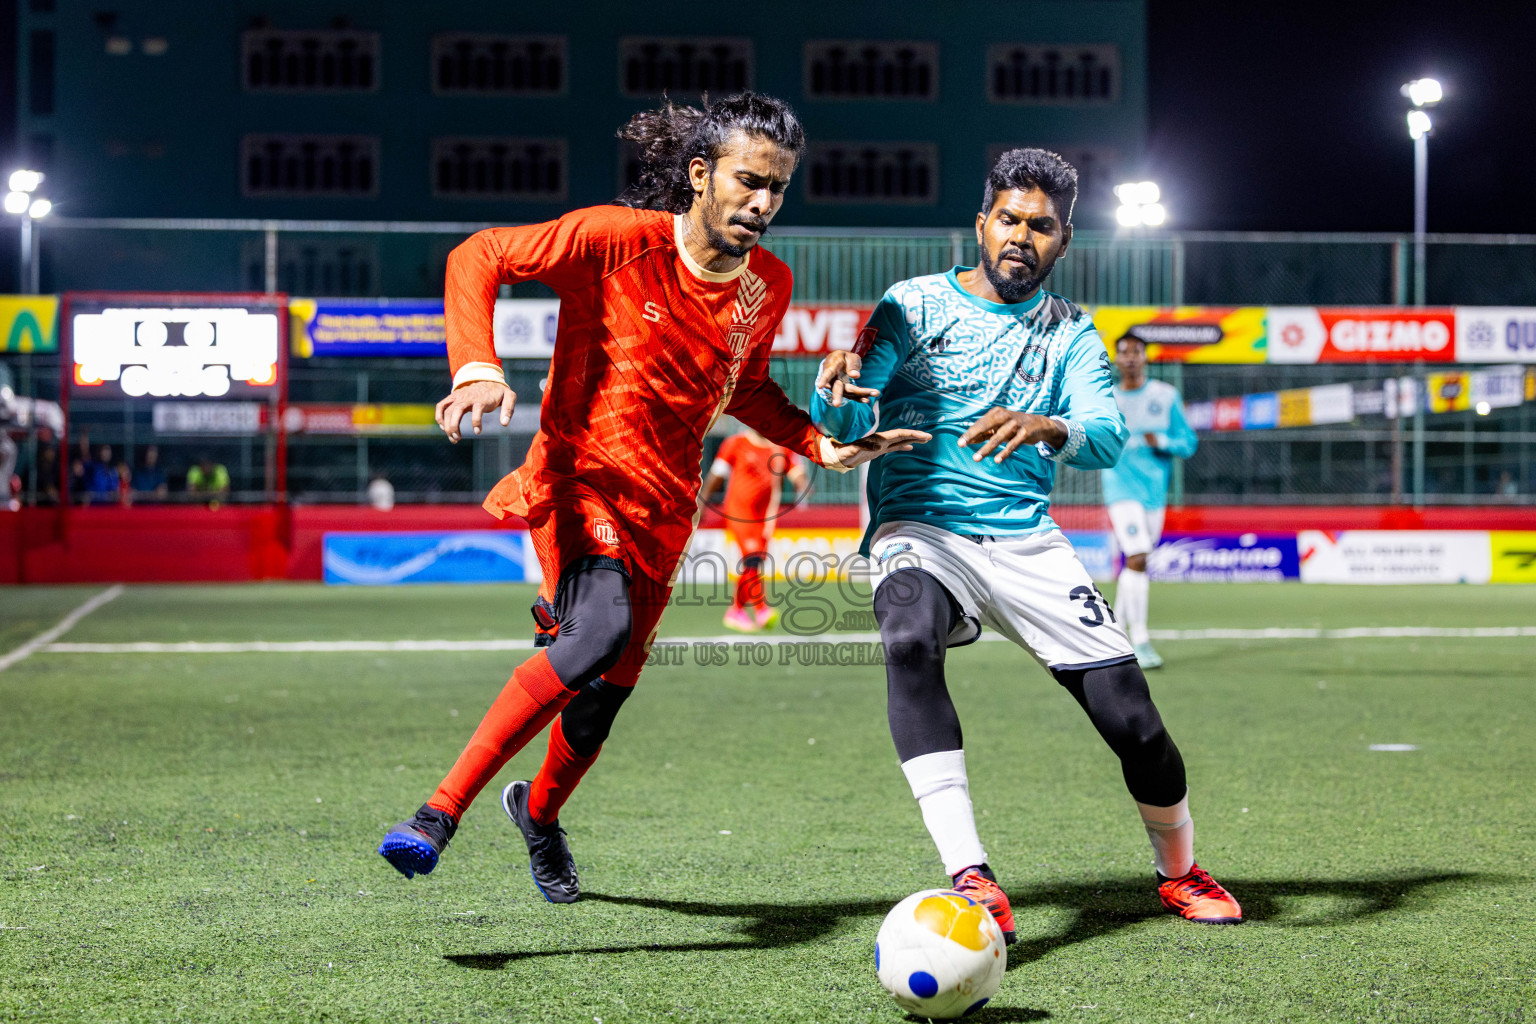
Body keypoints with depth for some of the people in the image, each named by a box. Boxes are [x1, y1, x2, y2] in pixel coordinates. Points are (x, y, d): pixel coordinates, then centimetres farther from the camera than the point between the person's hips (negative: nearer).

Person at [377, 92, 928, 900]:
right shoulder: (617, 241, -13)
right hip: (580, 478, -6)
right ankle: (439, 814, -28)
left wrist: (823, 446, 7)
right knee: (602, 630, -32)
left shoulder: (768, 287, 5)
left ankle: (540, 810, 43)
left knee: (603, 695, 8)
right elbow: (478, 257, -10)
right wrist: (476, 367, -25)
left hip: (662, 510, 6)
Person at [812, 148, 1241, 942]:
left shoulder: (1069, 332, 9)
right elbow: (845, 426, -10)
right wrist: (838, 393, -35)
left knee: (1134, 721, -5)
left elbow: (1107, 437, -10)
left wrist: (1048, 429, -33)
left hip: (1027, 541, 3)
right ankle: (971, 879, -40)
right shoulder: (914, 305, 2)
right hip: (920, 530, -3)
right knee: (909, 638, -37)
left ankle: (1178, 870, 27)